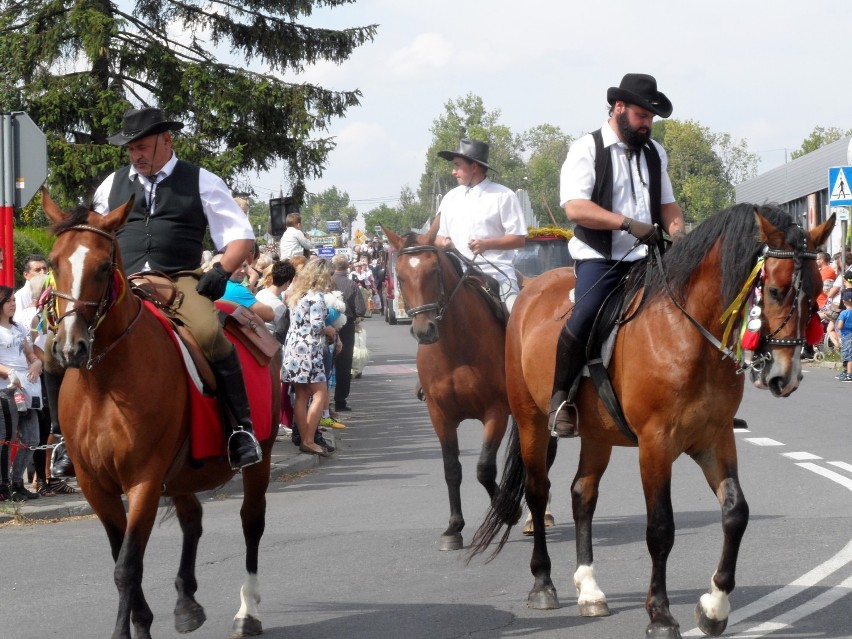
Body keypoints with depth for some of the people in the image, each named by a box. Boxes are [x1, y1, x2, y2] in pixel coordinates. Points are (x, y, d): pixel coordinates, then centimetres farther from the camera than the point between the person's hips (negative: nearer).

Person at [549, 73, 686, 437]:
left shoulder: (654, 153, 18)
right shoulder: (587, 150, -2)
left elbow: (667, 204, 23)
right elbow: (575, 207, -13)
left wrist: (677, 230, -1)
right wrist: (628, 224, -21)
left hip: (644, 258, 6)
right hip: (599, 258, -6)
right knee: (584, 317, -28)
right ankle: (561, 398, -10)